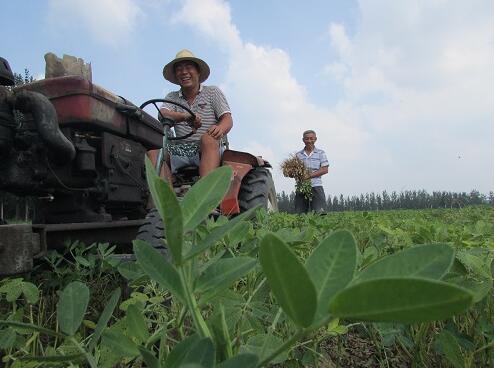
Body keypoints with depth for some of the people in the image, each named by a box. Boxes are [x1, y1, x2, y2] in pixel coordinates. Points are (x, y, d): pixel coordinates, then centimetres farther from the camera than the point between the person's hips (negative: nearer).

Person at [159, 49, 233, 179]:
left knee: (207, 139, -36)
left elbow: (228, 120, 0)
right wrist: (186, 117, -25)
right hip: (181, 151, 3)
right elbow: (163, 115, -3)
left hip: (213, 148, -2)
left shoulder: (213, 92, 12)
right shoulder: (172, 97, 18)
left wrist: (219, 129, -26)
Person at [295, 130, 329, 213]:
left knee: (319, 212, -9)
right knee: (300, 213, 1)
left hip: (316, 186, -2)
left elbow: (325, 169, -1)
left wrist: (310, 175, -13)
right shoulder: (298, 154, 13)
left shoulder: (320, 153, 9)